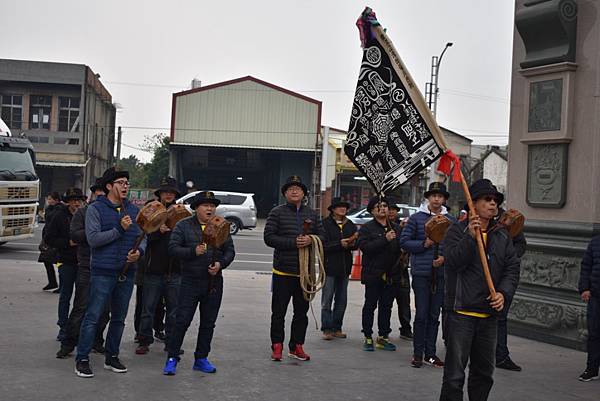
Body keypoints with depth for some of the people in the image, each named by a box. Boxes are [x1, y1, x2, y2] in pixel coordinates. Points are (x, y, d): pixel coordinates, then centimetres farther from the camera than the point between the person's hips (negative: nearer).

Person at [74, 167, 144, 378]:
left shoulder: (133, 210, 11)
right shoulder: (95, 209, -4)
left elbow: (142, 237, 13)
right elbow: (93, 238, -14)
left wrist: (139, 251, -8)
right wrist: (120, 229, -18)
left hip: (127, 272, 6)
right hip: (103, 272, -5)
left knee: (119, 318, 13)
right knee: (93, 317, -5)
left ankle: (112, 357, 24)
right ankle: (82, 359, 3)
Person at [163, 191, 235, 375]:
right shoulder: (183, 226, 0)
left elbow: (230, 251, 9)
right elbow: (173, 248, -7)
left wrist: (221, 264, -9)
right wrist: (193, 251, -20)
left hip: (214, 282, 4)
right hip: (190, 281, -3)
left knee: (208, 323, 10)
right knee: (182, 321, -5)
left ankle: (201, 359, 21)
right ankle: (172, 358, 6)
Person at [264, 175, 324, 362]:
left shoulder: (312, 214, 10)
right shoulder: (277, 212, -2)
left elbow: (322, 236, 11)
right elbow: (269, 237, -9)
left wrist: (311, 240, -12)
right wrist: (293, 243, -18)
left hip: (305, 273, 4)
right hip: (282, 272, -4)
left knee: (301, 312, 10)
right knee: (279, 312, 4)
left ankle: (296, 346, 21)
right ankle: (277, 346, 14)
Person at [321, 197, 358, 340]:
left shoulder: (350, 225, 12)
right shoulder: (325, 224, -6)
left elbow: (356, 245, 13)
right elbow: (323, 245, -14)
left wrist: (352, 244, -8)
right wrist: (339, 244, -22)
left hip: (345, 267, 6)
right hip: (329, 266, -6)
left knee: (341, 300, 9)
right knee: (327, 300, -3)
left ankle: (337, 328, 17)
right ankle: (327, 329, 3)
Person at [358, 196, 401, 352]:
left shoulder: (396, 228, 13)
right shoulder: (366, 228, -1)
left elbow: (402, 247, 15)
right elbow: (364, 246, -17)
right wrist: (385, 239, -21)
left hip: (391, 274, 5)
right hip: (373, 274, -4)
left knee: (386, 306, 9)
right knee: (370, 305, 1)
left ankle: (383, 337, 17)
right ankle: (368, 338, 8)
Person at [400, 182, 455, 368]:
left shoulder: (451, 221, 9)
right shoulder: (416, 218, 1)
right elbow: (404, 242, -1)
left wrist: (445, 257, -7)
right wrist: (424, 244, -13)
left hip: (441, 274, 3)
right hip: (421, 273, -3)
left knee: (434, 315, 9)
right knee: (421, 314, -2)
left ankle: (430, 353, 17)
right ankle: (418, 354, 7)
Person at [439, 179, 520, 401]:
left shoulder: (502, 235, 13)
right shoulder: (458, 230, -3)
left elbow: (512, 268, 8)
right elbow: (454, 261, -18)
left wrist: (503, 293, -8)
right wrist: (470, 236, -28)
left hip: (489, 314, 6)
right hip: (461, 311, -6)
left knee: (484, 371, 16)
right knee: (455, 373, -4)